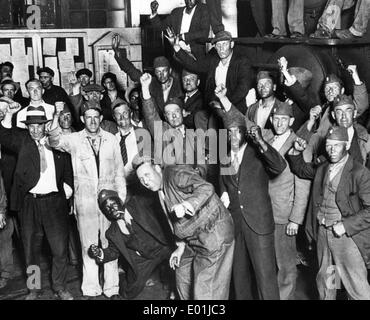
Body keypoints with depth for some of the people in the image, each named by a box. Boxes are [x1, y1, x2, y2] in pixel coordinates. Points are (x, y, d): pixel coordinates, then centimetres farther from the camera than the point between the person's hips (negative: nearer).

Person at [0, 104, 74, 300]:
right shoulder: (22, 140, 6)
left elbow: (67, 171, 15)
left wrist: (67, 190, 5)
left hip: (54, 201, 0)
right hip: (29, 203, 0)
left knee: (60, 248, 3)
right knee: (31, 249, 11)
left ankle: (60, 287, 22)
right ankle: (34, 289, 27)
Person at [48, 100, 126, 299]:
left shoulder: (111, 140, 3)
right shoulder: (74, 140, 1)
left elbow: (119, 172, 7)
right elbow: (55, 142, -19)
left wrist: (121, 199, 4)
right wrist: (56, 118, -34)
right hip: (85, 201, 0)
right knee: (88, 247, 8)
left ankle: (112, 289, 19)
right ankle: (90, 289, 21)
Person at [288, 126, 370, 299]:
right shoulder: (322, 168, 8)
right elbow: (300, 169, 27)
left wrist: (345, 225, -20)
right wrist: (296, 152, 8)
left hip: (348, 235, -6)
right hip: (322, 233, 6)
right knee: (325, 283, 19)